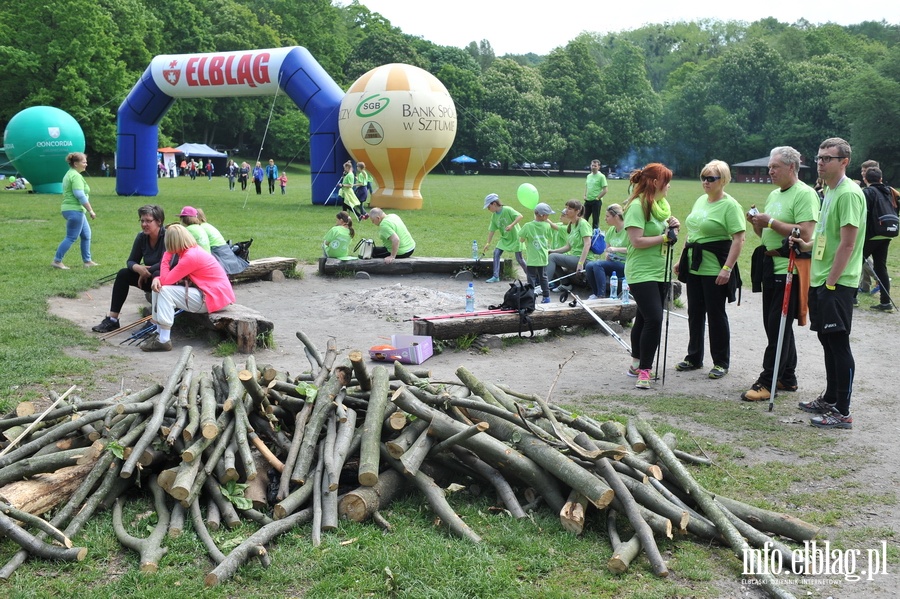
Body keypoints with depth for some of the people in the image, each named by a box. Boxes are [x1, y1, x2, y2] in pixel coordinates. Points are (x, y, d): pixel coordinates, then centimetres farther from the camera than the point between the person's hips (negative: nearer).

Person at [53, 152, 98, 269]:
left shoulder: (69, 174, 17)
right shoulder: (76, 176, -16)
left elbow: (65, 193, 22)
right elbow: (80, 195, -22)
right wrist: (91, 210, -18)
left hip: (76, 210, 11)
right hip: (75, 210, -11)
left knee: (86, 235, 16)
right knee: (71, 237, -5)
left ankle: (87, 261, 21)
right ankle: (57, 261, -1)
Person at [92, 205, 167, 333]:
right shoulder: (142, 237, -2)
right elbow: (131, 261, 0)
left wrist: (146, 271, -19)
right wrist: (138, 268, -24)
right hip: (150, 279, 7)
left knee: (158, 275, -37)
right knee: (123, 274, -8)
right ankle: (112, 319, -9)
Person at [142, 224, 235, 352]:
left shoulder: (190, 256, -21)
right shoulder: (192, 251, 9)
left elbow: (166, 280, -18)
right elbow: (169, 277, 12)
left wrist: (166, 256, -8)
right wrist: (157, 279, -9)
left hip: (214, 298, -10)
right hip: (206, 292, 10)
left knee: (165, 291, -16)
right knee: (158, 287, 8)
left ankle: (164, 341, -15)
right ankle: (159, 332, 6)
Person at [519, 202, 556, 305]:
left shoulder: (527, 226, -12)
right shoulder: (547, 226, -5)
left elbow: (521, 240, -4)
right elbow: (549, 240, 6)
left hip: (532, 259, -3)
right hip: (543, 258, 3)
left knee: (532, 278, 3)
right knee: (543, 277, 15)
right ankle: (546, 297, 18)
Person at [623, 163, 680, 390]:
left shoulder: (662, 204, 13)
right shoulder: (637, 206, -14)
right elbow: (637, 241, -21)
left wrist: (673, 226, 3)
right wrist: (665, 237, -16)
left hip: (660, 272, 9)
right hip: (642, 273, -9)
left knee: (644, 319, 15)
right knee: (654, 319, -16)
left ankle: (637, 365, 25)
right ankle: (643, 370, -9)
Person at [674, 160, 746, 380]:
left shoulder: (730, 205, -12)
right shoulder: (700, 200, 13)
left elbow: (738, 239, -18)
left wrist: (727, 268, -24)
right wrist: (681, 259, 18)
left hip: (715, 270, -7)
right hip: (694, 267, 8)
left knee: (716, 314, 1)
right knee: (695, 313, 13)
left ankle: (721, 363, 13)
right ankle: (694, 358, 25)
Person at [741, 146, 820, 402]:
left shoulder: (805, 194, -11)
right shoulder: (774, 195, 17)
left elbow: (805, 233, -22)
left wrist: (771, 221, -18)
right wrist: (756, 223, 2)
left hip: (790, 269, -10)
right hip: (770, 266, 10)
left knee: (779, 328, -6)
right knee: (774, 325, 14)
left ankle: (767, 382, -2)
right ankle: (787, 378, 23)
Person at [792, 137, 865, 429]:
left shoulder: (849, 193, -16)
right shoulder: (829, 192, 15)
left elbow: (847, 244, -20)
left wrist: (831, 283, -20)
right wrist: (808, 245, 4)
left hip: (837, 283, -10)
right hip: (820, 280, 10)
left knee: (838, 344, -5)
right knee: (827, 340, 16)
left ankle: (842, 412, 1)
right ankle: (830, 400, 28)